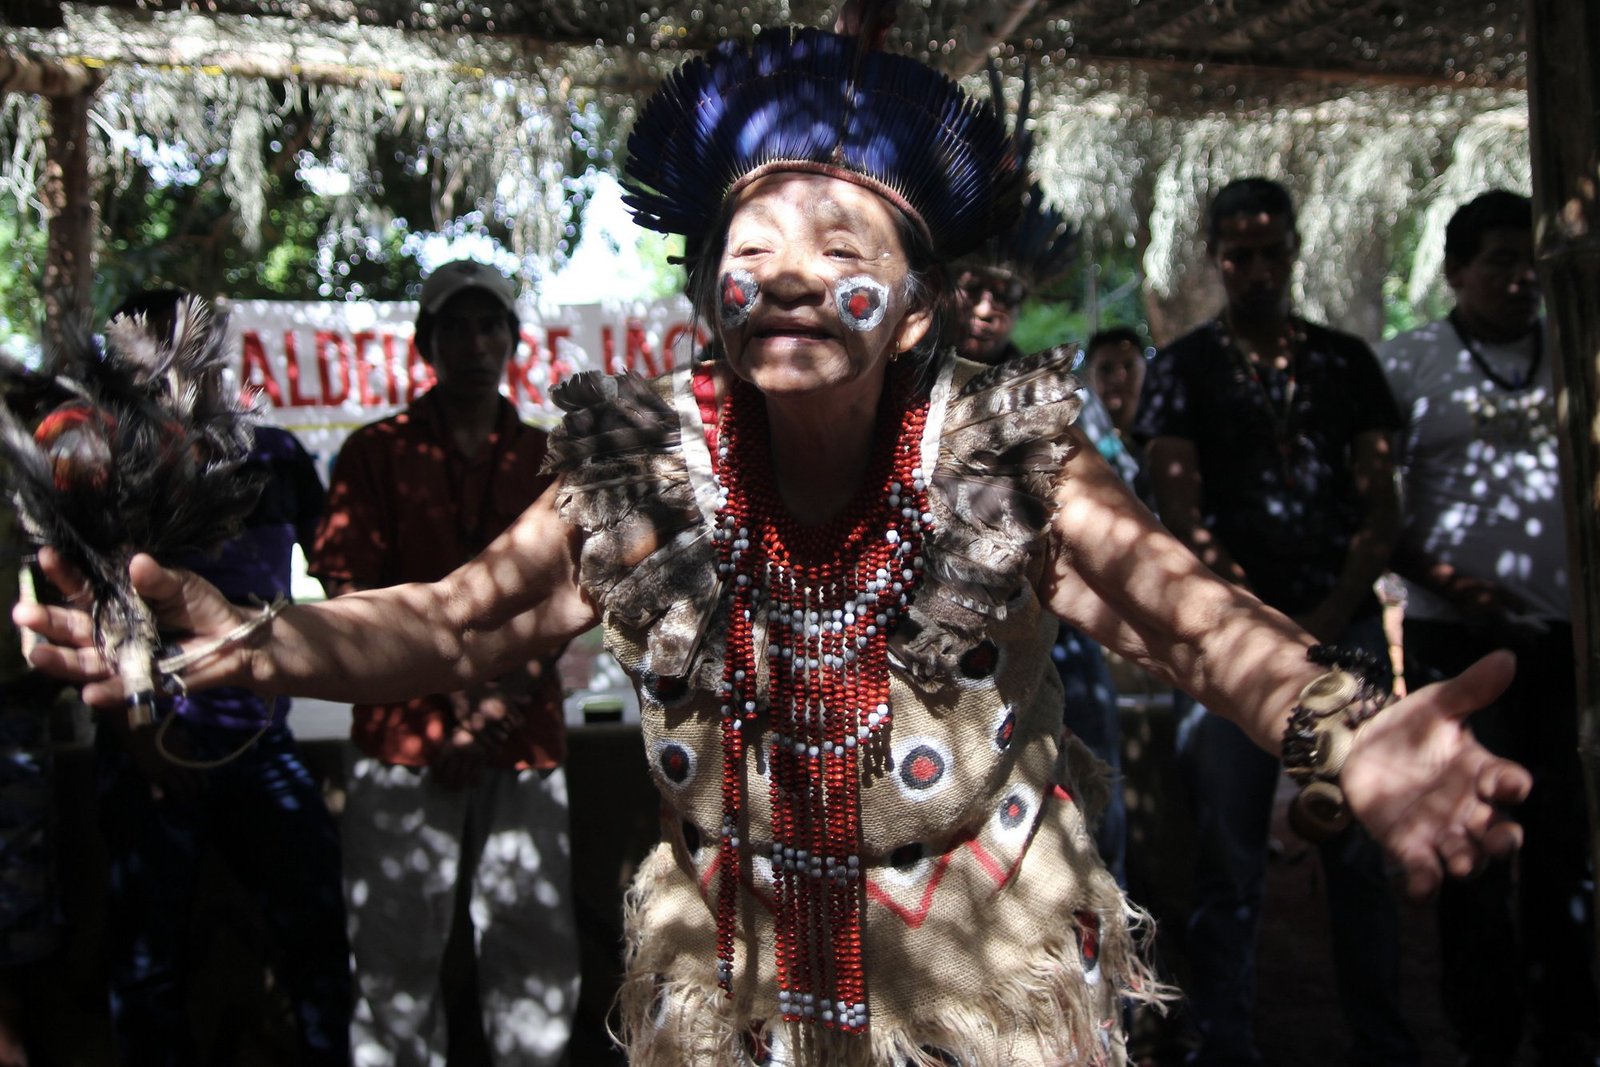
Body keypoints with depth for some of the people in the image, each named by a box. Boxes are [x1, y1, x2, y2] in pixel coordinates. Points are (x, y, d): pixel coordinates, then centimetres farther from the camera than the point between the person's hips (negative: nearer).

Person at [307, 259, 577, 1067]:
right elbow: (349, 595, -2)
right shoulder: (378, 452, 7)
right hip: (403, 736, -2)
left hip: (526, 741, 2)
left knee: (538, 953, 4)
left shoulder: (547, 460, 13)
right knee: (397, 954, 1)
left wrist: (505, 699, -8)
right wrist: (455, 681, -13)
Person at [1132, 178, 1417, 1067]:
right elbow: (1182, 518, -2)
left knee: (1362, 850, 7)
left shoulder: (1346, 360, 13)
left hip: (1345, 627, 3)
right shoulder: (1184, 368, 6)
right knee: (1231, 862, 0)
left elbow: (1382, 504, 8)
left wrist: (1327, 618, -6)